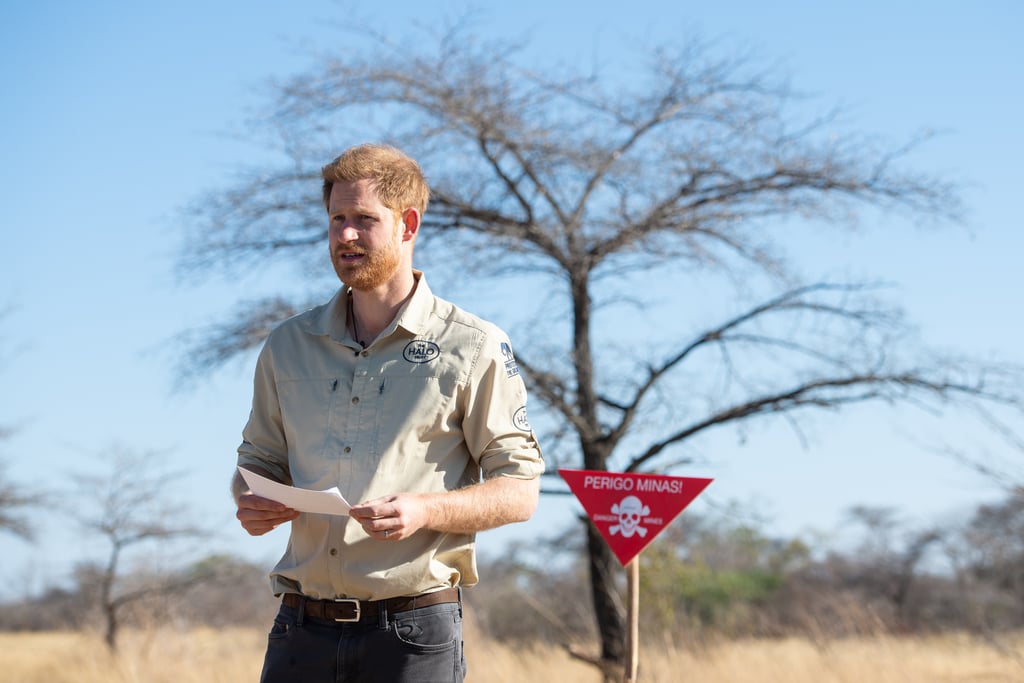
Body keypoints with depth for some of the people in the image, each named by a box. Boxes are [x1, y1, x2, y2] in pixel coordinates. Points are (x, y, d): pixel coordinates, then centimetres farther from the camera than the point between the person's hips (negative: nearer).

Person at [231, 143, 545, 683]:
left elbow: (519, 492, 0)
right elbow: (259, 462, 22)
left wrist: (425, 510, -18)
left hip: (413, 632, -3)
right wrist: (251, 503, -2)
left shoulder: (472, 348, 1)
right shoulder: (287, 346, 13)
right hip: (302, 629, 3)